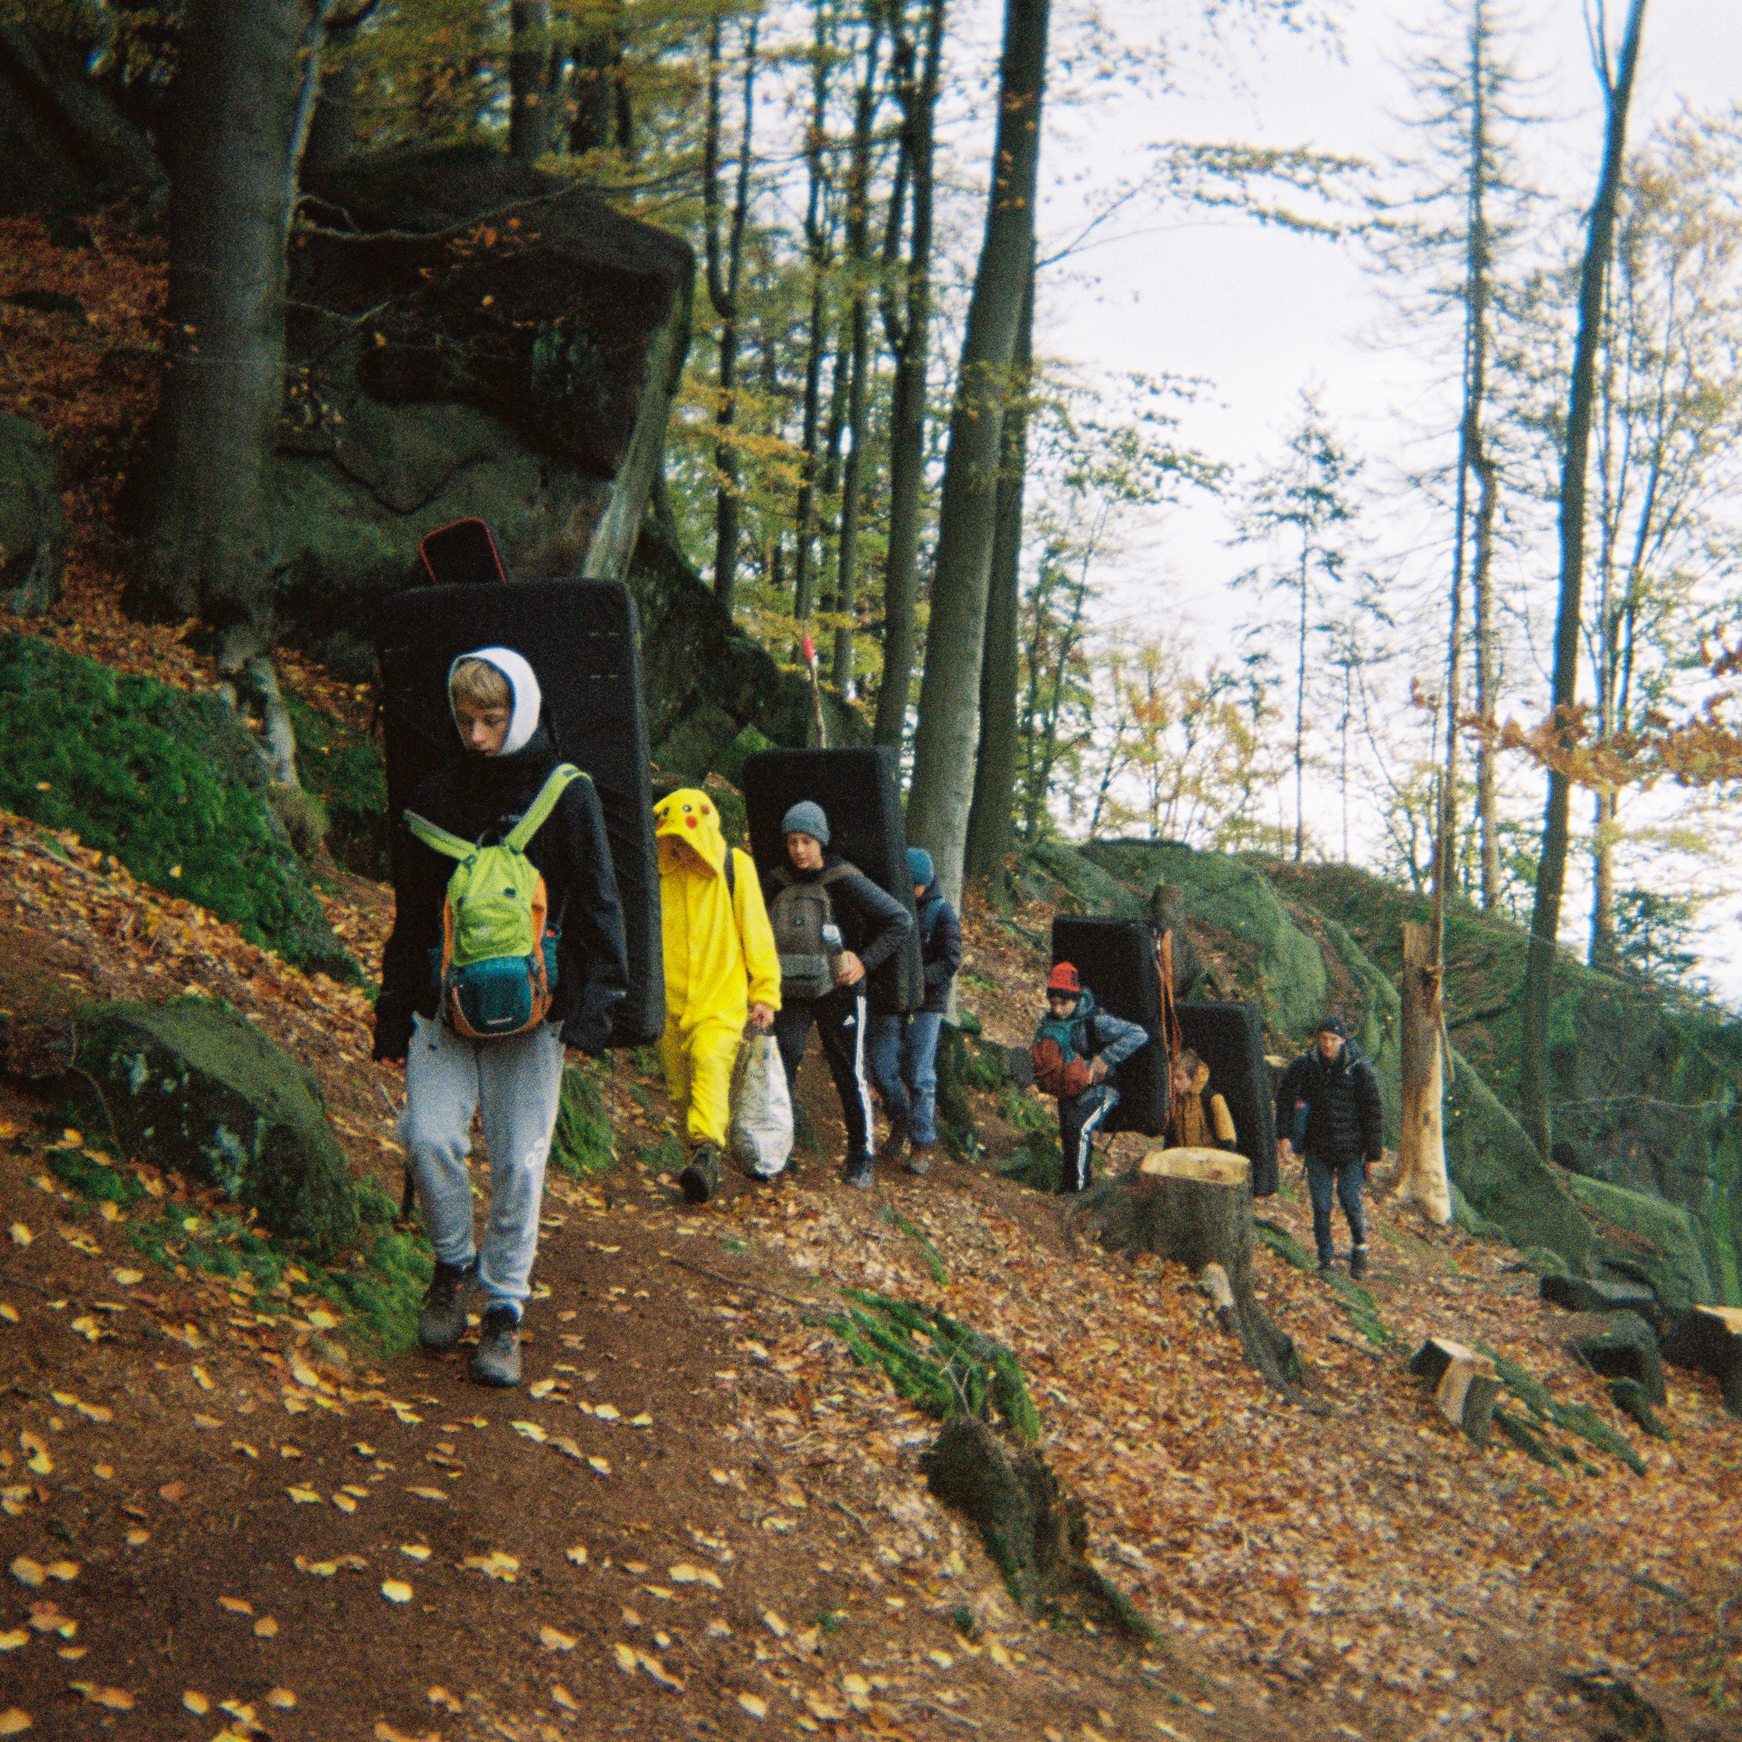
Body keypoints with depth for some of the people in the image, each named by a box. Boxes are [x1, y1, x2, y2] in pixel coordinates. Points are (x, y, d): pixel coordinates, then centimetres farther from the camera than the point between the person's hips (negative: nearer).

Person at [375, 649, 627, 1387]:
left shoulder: (566, 794, 0)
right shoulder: (439, 795, 10)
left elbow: (595, 904, -1)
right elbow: (411, 909, 15)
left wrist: (592, 1003, -10)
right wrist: (394, 1008, 12)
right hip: (446, 999, 3)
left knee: (519, 1160, -1)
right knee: (430, 1137, -12)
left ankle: (504, 1308, 13)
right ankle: (454, 1264, 14)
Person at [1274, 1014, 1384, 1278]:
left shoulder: (1360, 1071, -11)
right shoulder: (1305, 1066, -5)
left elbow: (1374, 1114, -4)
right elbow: (1285, 1097, 8)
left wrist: (1374, 1154, -3)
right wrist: (1284, 1135, 0)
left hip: (1350, 1150, -2)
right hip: (1317, 1148, 2)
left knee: (1351, 1201, -2)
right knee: (1320, 1205, 4)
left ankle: (1360, 1249, 24)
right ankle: (1326, 1258, 19)